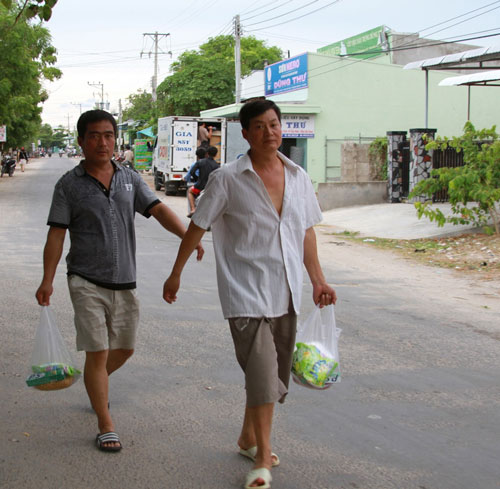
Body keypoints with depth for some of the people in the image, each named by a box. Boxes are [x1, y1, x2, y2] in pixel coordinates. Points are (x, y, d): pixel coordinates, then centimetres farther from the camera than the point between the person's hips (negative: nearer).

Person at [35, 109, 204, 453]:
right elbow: (56, 234, -2)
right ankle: (106, 426, 4)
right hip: (87, 281, -4)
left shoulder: (130, 179, 8)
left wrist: (186, 235, -22)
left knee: (125, 348, 15)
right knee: (97, 351, -6)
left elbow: (158, 210, -4)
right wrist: (47, 280, -8)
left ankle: (96, 382, 45)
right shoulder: (70, 184, -2)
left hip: (124, 282, 4)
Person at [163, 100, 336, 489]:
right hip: (246, 292, -6)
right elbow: (197, 228, -1)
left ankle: (249, 438, 34)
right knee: (262, 373, -12)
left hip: (286, 292, 6)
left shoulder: (298, 177, 6)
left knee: (275, 373, 14)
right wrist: (176, 274, 4)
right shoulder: (227, 179, -8)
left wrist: (318, 279, 12)